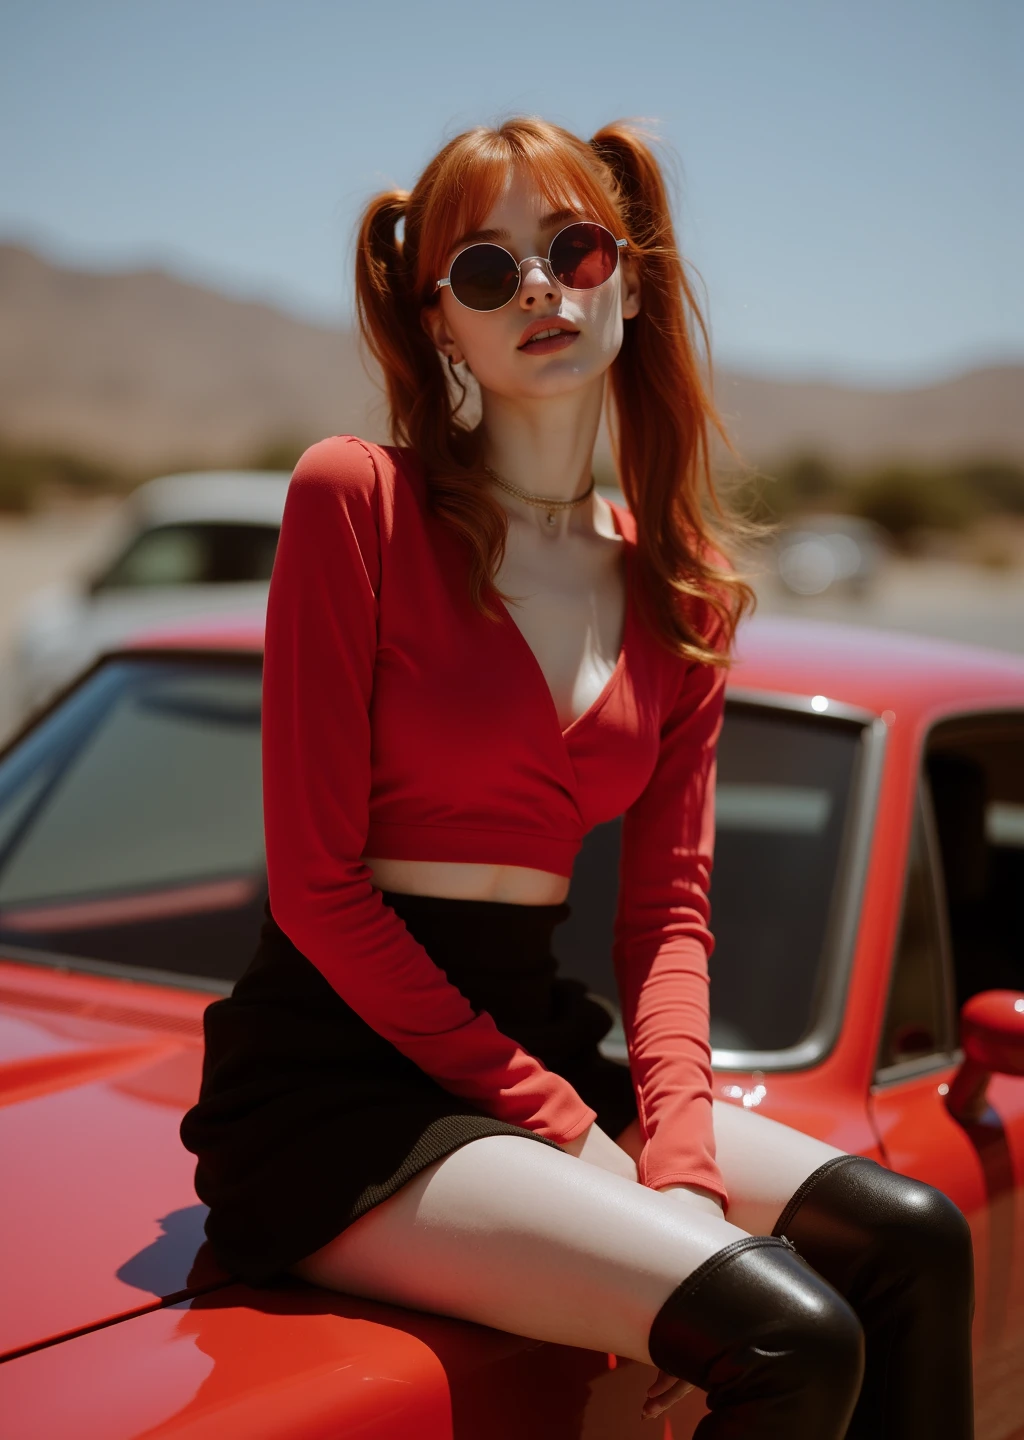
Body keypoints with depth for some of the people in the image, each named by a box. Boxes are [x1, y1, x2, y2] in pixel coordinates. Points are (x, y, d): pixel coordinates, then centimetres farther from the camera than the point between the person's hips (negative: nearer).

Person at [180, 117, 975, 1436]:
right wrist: (561, 1129, -14)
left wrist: (682, 1156, -12)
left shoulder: (682, 585, 10)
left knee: (910, 1235, -11)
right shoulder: (358, 497, -8)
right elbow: (317, 884, -12)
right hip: (335, 1079, -6)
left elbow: (668, 907, 6)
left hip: (529, 1037, 6)